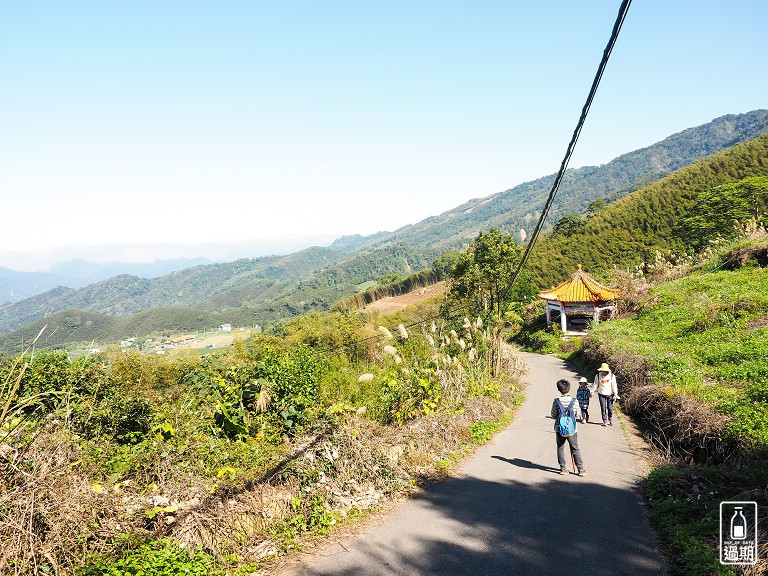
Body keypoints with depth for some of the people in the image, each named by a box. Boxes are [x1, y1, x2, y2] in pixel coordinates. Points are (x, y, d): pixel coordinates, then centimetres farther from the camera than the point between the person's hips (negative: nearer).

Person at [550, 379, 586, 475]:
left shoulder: (556, 401, -11)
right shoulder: (575, 401, -9)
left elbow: (553, 415, -4)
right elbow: (577, 416, 0)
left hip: (559, 429, 0)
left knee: (560, 449, 13)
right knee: (575, 449, 10)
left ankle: (563, 468, 16)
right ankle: (581, 469, 12)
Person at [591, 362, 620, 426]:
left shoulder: (612, 376, -5)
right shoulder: (598, 376, -3)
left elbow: (614, 385, -1)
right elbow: (595, 384, 3)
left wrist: (615, 394, -3)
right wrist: (592, 391, -5)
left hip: (610, 394, 0)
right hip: (601, 394, 0)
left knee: (610, 408, 2)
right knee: (603, 408, -3)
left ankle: (610, 419, 26)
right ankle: (604, 421, 7)